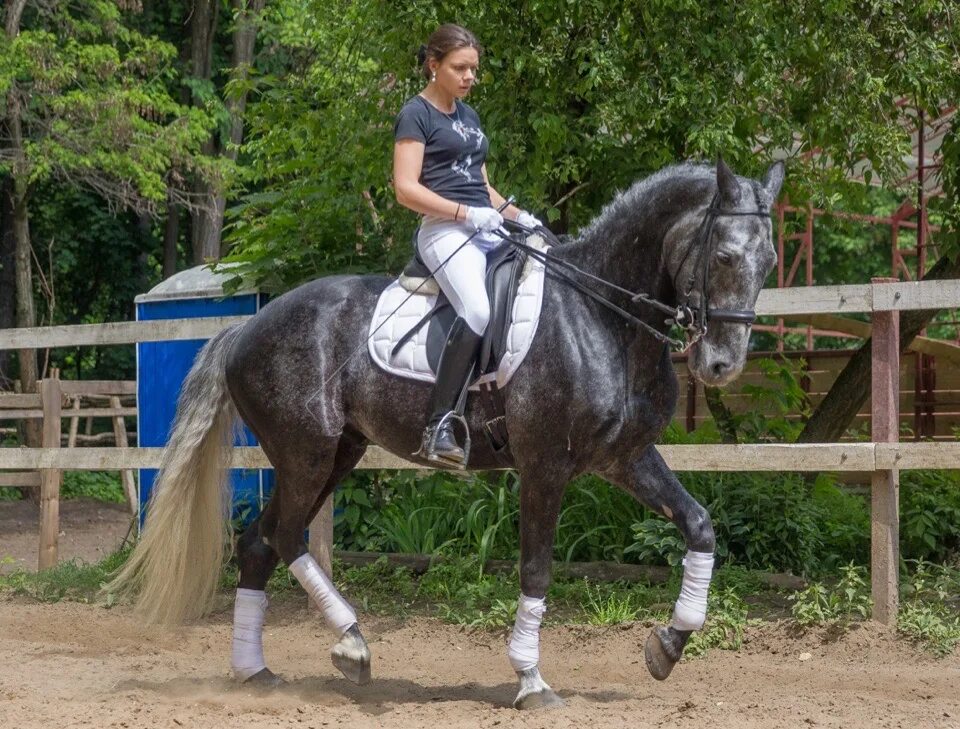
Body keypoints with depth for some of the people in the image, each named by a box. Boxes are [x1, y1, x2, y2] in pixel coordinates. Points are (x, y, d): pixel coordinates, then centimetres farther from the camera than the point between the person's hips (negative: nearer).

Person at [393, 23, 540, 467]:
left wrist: (518, 216, 11)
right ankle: (437, 427, -32)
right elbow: (405, 189, -12)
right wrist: (466, 213, -19)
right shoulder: (416, 114, -1)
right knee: (478, 311, -33)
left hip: (487, 231, 9)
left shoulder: (468, 116, 22)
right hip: (446, 230, -9)